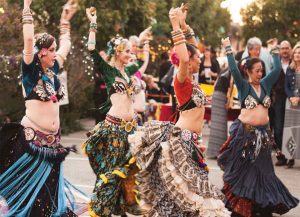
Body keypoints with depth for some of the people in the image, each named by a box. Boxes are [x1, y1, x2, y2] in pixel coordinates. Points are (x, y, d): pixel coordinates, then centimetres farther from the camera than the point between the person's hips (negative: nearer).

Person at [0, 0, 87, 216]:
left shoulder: (52, 70, 9)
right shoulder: (31, 71, -7)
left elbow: (66, 45, 25)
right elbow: (29, 39, -21)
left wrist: (66, 19, 27)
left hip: (52, 140, 7)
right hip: (31, 139, -6)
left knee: (50, 190, 12)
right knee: (28, 190, -1)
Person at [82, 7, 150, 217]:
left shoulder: (128, 70, 14)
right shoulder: (108, 70, -4)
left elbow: (142, 62, 35)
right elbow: (92, 51, -18)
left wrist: (144, 43, 35)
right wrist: (93, 24, -16)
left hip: (131, 125, 7)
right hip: (114, 125, -7)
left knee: (129, 166, 12)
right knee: (111, 169, -2)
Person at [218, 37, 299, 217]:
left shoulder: (265, 84, 8)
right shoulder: (243, 86, -5)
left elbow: (277, 69, 8)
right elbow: (234, 70, -16)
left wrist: (275, 51, 12)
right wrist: (229, 49, -18)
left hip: (263, 132, 5)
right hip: (245, 131, -5)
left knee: (262, 169, 9)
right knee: (242, 169, 3)